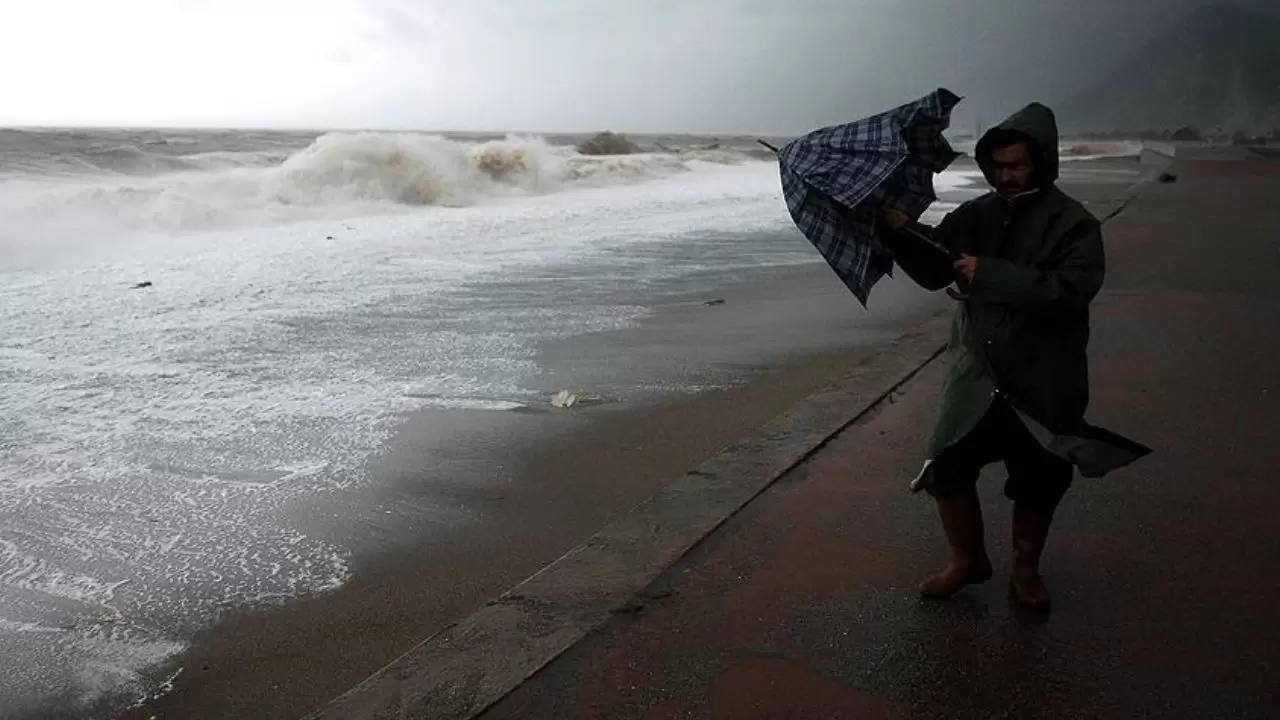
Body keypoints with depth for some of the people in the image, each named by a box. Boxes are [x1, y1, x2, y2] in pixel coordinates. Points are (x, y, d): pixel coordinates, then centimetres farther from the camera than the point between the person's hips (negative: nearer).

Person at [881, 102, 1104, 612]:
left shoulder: (1073, 224, -9)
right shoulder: (975, 216, 4)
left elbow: (1071, 289, -24)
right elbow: (933, 271, 3)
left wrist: (990, 274, -25)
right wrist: (903, 234, -15)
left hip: (1043, 383, -3)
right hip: (975, 374, 3)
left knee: (1038, 483, 10)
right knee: (947, 469, 2)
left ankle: (1026, 568, 34)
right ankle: (968, 559, 26)